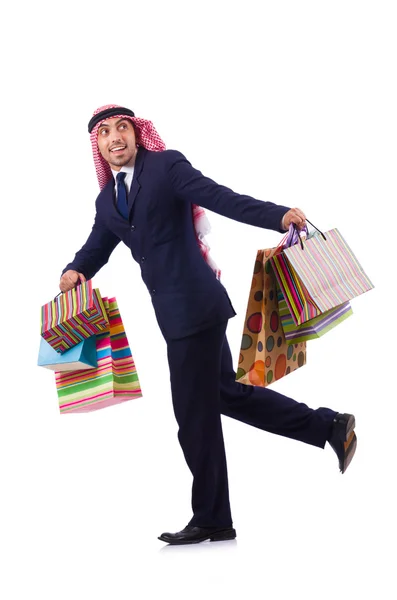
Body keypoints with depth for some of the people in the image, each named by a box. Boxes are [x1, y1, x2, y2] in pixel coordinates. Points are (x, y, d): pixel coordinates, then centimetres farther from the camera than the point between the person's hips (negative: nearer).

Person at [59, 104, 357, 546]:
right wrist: (75, 271, -7)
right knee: (225, 393, 16)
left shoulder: (167, 165, -6)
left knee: (194, 411, -1)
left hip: (194, 304, -8)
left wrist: (278, 215, -28)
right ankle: (330, 427, 25)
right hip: (174, 310, 9)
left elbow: (219, 197, -15)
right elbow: (97, 248, 16)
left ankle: (210, 519, 12)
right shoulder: (107, 200, 17)